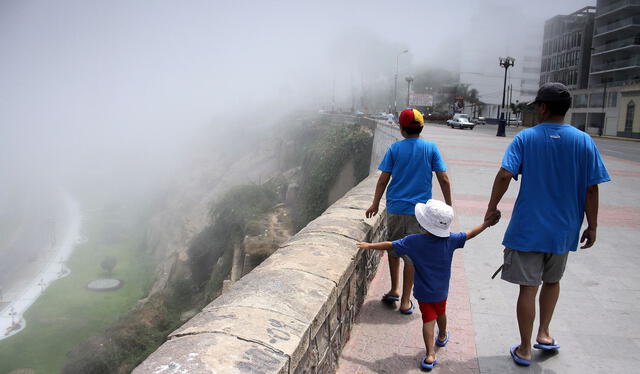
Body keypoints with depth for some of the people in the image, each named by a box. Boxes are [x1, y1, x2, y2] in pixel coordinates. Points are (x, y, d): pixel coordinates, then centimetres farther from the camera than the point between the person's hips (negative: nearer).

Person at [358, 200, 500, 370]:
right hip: (441, 290, 3)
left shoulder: (414, 241, -23)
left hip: (423, 292, -3)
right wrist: (486, 224, 9)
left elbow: (390, 245, -16)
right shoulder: (450, 240, -18)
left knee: (428, 319, 6)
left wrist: (369, 245, -3)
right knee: (441, 313, 27)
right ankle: (442, 337, 53)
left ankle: (430, 354, -4)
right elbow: (469, 235, -4)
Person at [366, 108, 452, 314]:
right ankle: (405, 301, 11)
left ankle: (395, 290, 25)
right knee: (412, 255, 5)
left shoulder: (395, 148, -1)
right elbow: (444, 180, -4)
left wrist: (375, 204, 11)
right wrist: (449, 206, 5)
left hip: (395, 208, 1)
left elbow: (383, 180, 0)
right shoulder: (431, 148, -2)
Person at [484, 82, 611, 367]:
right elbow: (591, 189, -2)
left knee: (528, 288, 6)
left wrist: (492, 208, -5)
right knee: (552, 281, 25)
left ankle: (525, 350, 17)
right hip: (563, 229, 3)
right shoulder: (584, 141, -1)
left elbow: (504, 175, -17)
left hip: (528, 228, -2)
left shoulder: (525, 138, -7)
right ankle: (544, 333, 34)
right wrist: (592, 226, 7)